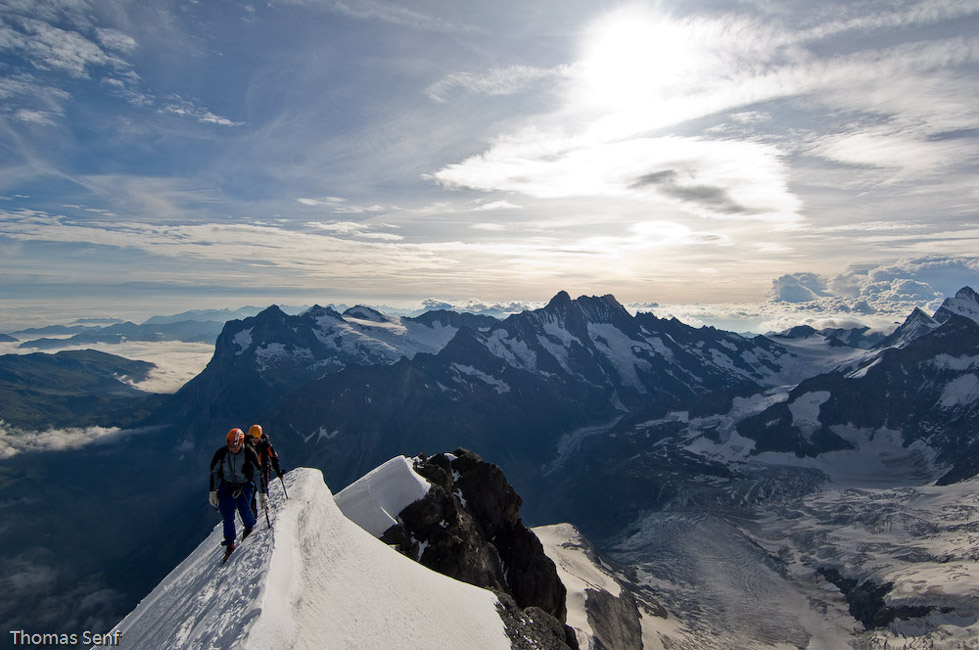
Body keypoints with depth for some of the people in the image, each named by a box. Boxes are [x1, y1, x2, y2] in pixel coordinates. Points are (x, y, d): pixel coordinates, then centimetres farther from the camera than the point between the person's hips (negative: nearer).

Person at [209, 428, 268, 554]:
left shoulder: (249, 453, -21)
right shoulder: (221, 453, -16)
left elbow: (259, 474, -15)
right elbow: (214, 472, -1)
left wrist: (263, 493, -15)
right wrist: (213, 491, 0)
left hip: (245, 485, -1)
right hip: (227, 485, 1)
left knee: (244, 508, -10)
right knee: (227, 514, -4)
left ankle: (249, 527, 24)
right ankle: (229, 543, 13)